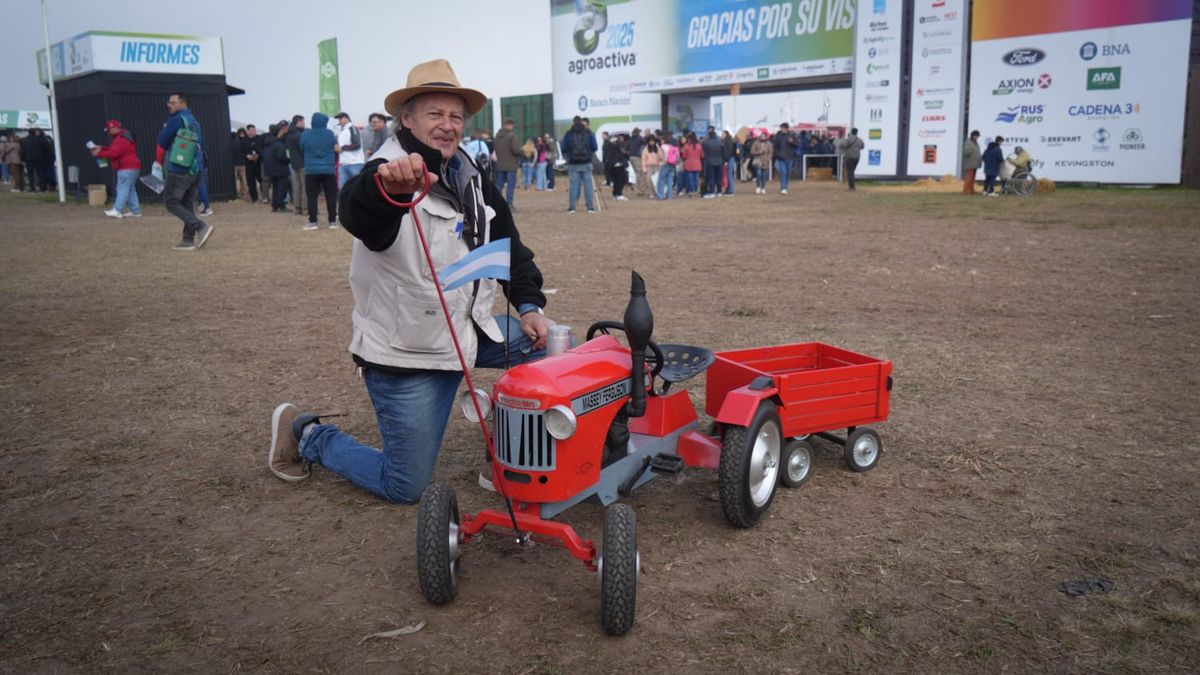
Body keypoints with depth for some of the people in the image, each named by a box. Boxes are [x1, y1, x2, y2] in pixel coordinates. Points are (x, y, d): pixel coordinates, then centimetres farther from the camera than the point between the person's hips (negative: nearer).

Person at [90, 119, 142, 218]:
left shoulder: (122, 139, -15)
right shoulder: (120, 138, 21)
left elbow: (114, 152, -21)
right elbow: (113, 150, 23)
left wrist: (99, 153, -13)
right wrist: (101, 149, 11)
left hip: (127, 168, -11)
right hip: (129, 168, 11)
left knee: (122, 189, -14)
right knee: (130, 190, 10)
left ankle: (117, 211, -18)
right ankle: (136, 211, 10)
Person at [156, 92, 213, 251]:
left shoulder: (176, 120, -8)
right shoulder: (195, 122, 15)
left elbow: (162, 142, -3)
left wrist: (158, 162, 11)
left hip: (179, 171, -8)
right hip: (196, 170, 8)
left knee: (172, 203, -3)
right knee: (188, 204, 10)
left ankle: (201, 227, -17)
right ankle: (188, 240, 7)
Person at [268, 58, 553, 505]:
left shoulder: (471, 179, 6)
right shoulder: (384, 176, -18)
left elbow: (509, 246, 13)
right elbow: (357, 213, -42)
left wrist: (529, 304, 0)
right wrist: (384, 186, -65)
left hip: (470, 331, 7)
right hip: (405, 354, -7)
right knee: (404, 488, -2)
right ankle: (307, 435, 22)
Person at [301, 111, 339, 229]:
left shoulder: (305, 134, -5)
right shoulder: (330, 133, -6)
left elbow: (302, 149, 9)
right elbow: (336, 147, 6)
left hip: (311, 170, 0)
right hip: (328, 170, 0)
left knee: (312, 196, 6)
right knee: (331, 196, 6)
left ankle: (312, 222, 4)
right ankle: (333, 221, 5)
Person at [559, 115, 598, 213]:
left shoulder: (568, 134, -1)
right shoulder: (589, 132, 2)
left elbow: (564, 149, 1)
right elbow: (594, 148, 3)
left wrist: (567, 157, 19)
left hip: (573, 164, 0)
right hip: (586, 163, 0)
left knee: (574, 184, 2)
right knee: (588, 184, 2)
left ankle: (572, 207, 0)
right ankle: (590, 207, 1)